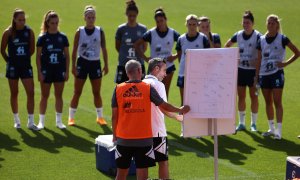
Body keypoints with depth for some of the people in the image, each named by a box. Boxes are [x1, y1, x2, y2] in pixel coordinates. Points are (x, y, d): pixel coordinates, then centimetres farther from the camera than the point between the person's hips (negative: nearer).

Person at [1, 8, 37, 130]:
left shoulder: (29, 31, -2)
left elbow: (32, 49, 9)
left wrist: (25, 58, 10)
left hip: (26, 66, 1)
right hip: (13, 67, -1)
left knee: (31, 93, -6)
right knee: (14, 93, 8)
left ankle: (31, 122, -2)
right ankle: (16, 120, 22)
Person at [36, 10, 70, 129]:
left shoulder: (62, 37, 2)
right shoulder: (42, 38, -3)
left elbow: (67, 56, 6)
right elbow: (38, 56, -2)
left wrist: (67, 71, 1)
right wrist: (39, 72, -8)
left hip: (59, 70, 2)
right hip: (46, 70, -2)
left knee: (59, 96, 7)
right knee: (44, 96, 5)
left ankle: (59, 121, 15)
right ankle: (41, 121, 14)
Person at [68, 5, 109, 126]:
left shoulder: (100, 31, 0)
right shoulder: (80, 32, -3)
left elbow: (104, 49, 3)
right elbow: (74, 50, -3)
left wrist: (106, 65, -1)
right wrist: (73, 66, -8)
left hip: (95, 63, 1)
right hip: (82, 63, -1)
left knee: (97, 92, 7)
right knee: (77, 92, 2)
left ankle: (100, 117, 18)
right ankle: (71, 117, 8)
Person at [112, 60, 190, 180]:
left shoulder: (118, 89, -1)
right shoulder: (148, 88, -5)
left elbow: (114, 116, 1)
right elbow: (164, 106, 4)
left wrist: (114, 135, 13)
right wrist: (180, 110, 22)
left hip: (123, 139, 2)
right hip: (143, 139, -2)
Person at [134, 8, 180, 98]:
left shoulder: (173, 33, -3)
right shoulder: (151, 33, -7)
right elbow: (136, 45, -2)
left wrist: (176, 56, -5)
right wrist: (145, 58, -8)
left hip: (168, 66, 2)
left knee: (165, 92, 7)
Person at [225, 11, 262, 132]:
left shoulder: (258, 36, -11)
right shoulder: (238, 35, 3)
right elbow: (227, 45, 18)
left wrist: (258, 61, -23)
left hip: (253, 70, -4)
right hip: (240, 69, 4)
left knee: (253, 96, 3)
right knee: (241, 97, 8)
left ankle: (253, 123, 12)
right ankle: (241, 123, 16)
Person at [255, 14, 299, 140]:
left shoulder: (282, 39, -5)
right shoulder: (262, 40, 7)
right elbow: (259, 60, 10)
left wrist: (286, 63, -10)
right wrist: (256, 76, 7)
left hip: (277, 74, -5)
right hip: (264, 74, 5)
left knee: (277, 102, -7)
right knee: (268, 102, 11)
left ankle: (279, 131, -8)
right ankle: (271, 128, 22)